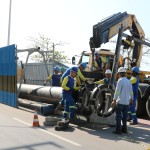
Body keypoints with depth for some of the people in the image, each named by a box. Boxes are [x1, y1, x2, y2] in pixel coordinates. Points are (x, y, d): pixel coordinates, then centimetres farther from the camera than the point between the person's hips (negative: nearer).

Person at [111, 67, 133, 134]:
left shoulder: (120, 80, -12)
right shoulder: (128, 81, 8)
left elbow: (117, 91, -17)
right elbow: (131, 92, 13)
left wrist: (114, 100, -14)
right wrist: (131, 99, 26)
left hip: (120, 101, -6)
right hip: (127, 102, 6)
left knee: (118, 116, -1)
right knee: (125, 116, 14)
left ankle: (118, 129, -1)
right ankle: (124, 129, 20)